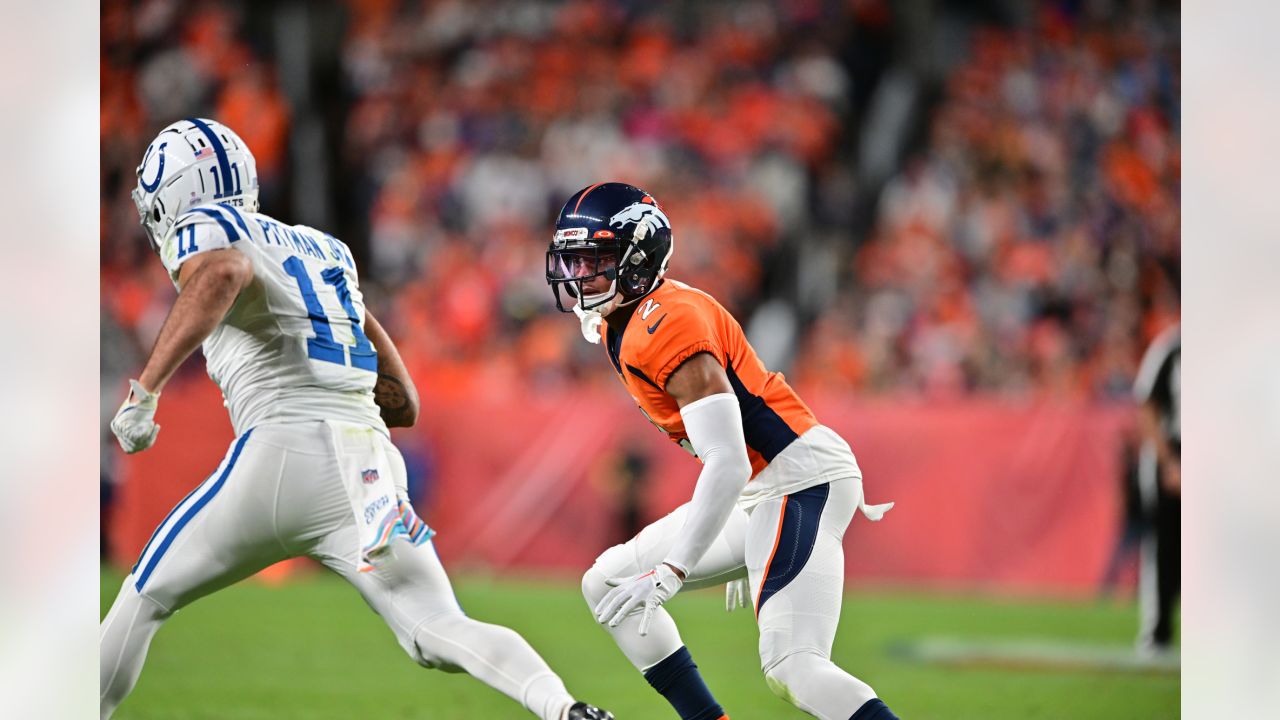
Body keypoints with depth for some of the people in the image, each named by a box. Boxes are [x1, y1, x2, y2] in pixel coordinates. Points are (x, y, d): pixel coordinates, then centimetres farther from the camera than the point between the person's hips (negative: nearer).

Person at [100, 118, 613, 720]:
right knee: (438, 631, -3)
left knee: (146, 597, 13)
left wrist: (144, 391, -22)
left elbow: (221, 276, -22)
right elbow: (404, 403, 27)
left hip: (285, 451, -5)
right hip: (370, 463, 6)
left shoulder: (207, 229, 7)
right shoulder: (325, 250, 28)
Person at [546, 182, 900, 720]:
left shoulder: (666, 329, -21)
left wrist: (671, 572, -29)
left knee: (791, 667, -23)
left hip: (800, 479, -11)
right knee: (607, 584, 13)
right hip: (755, 492, 11)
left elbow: (728, 465, -26)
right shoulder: (615, 326, 10)